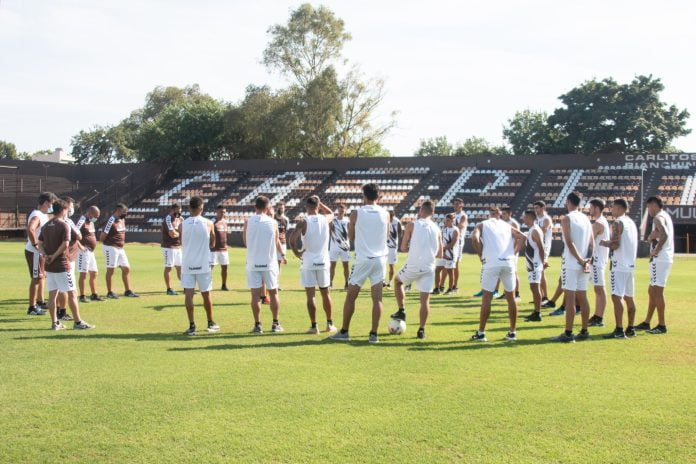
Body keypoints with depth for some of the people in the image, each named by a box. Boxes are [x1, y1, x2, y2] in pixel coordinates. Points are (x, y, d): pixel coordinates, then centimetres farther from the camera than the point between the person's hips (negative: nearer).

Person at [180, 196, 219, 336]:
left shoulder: (182, 225, -2)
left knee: (188, 294, -1)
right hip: (203, 264, 0)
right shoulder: (208, 224, -3)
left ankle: (192, 326, -5)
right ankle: (211, 323, 26)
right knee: (206, 294, 12)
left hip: (187, 264, 0)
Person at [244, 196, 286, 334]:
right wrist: (282, 255, 25)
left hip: (253, 263, 0)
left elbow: (245, 241, 7)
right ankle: (276, 324, 14)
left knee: (255, 294, 2)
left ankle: (257, 325, 1)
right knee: (273, 293, 11)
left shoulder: (248, 222, -3)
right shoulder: (273, 222, -3)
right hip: (269, 262, 0)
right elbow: (277, 242, 7)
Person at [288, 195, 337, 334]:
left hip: (308, 262, -3)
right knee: (325, 293, 15)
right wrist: (319, 203, 21)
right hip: (323, 261, 3)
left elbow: (292, 239, -21)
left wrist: (296, 252, -7)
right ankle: (330, 324, 21)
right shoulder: (325, 219, 1)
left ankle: (314, 326, 1)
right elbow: (331, 213, 26)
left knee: (310, 295, 1)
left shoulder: (303, 222, -9)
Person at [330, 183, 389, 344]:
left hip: (362, 259, -2)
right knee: (377, 298, 2)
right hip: (380, 258, 2)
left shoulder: (356, 213, -4)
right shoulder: (385, 214, 3)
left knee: (350, 296, 8)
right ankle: (374, 334, 0)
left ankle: (344, 332, 13)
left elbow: (351, 237, 6)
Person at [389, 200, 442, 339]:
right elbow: (439, 255, 10)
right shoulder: (437, 230, 7)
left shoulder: (412, 225, -3)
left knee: (397, 281, 27)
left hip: (413, 266, -2)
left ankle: (401, 311, 23)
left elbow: (403, 248, -3)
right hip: (429, 268, 2)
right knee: (425, 299, 6)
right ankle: (421, 330, 3)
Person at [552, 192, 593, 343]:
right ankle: (584, 332, 16)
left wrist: (581, 260, -16)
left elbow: (570, 243, -18)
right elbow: (592, 242, 7)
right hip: (584, 264, 7)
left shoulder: (567, 219, -9)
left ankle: (568, 334, -7)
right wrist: (587, 260, 0)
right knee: (582, 298, 12)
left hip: (571, 263, -7)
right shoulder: (586, 219, 12)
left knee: (570, 298, -6)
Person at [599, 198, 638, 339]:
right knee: (628, 297, 13)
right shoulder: (631, 222, 16)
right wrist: (610, 243, 22)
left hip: (619, 265, -9)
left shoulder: (617, 223, -11)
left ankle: (619, 330, -12)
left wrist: (605, 243, -1)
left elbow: (615, 244, -19)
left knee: (616, 297, -9)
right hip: (630, 264, 9)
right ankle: (630, 329, 18)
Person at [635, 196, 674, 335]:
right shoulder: (665, 216, 20)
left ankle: (662, 325, -4)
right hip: (665, 259, 10)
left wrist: (656, 250, -20)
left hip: (660, 259, -10)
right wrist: (653, 235, -3)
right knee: (652, 291, 15)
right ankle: (646, 323, 22)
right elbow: (651, 237, 18)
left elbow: (664, 235, -30)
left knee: (657, 291, -7)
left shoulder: (658, 218, -12)